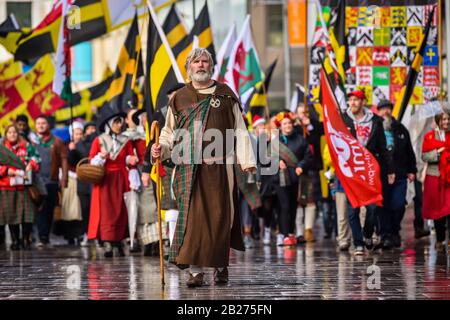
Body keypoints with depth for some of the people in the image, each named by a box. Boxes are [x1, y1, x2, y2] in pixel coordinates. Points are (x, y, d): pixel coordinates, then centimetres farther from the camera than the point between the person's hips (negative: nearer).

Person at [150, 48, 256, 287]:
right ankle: (196, 270, -9)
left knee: (219, 215, -1)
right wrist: (160, 148, -2)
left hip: (218, 166, -1)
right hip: (188, 166, 1)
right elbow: (170, 131, 18)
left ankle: (220, 265, 15)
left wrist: (246, 160, -2)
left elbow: (239, 130, 8)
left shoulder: (225, 95, 11)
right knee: (192, 215, -8)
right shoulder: (179, 98, 15)